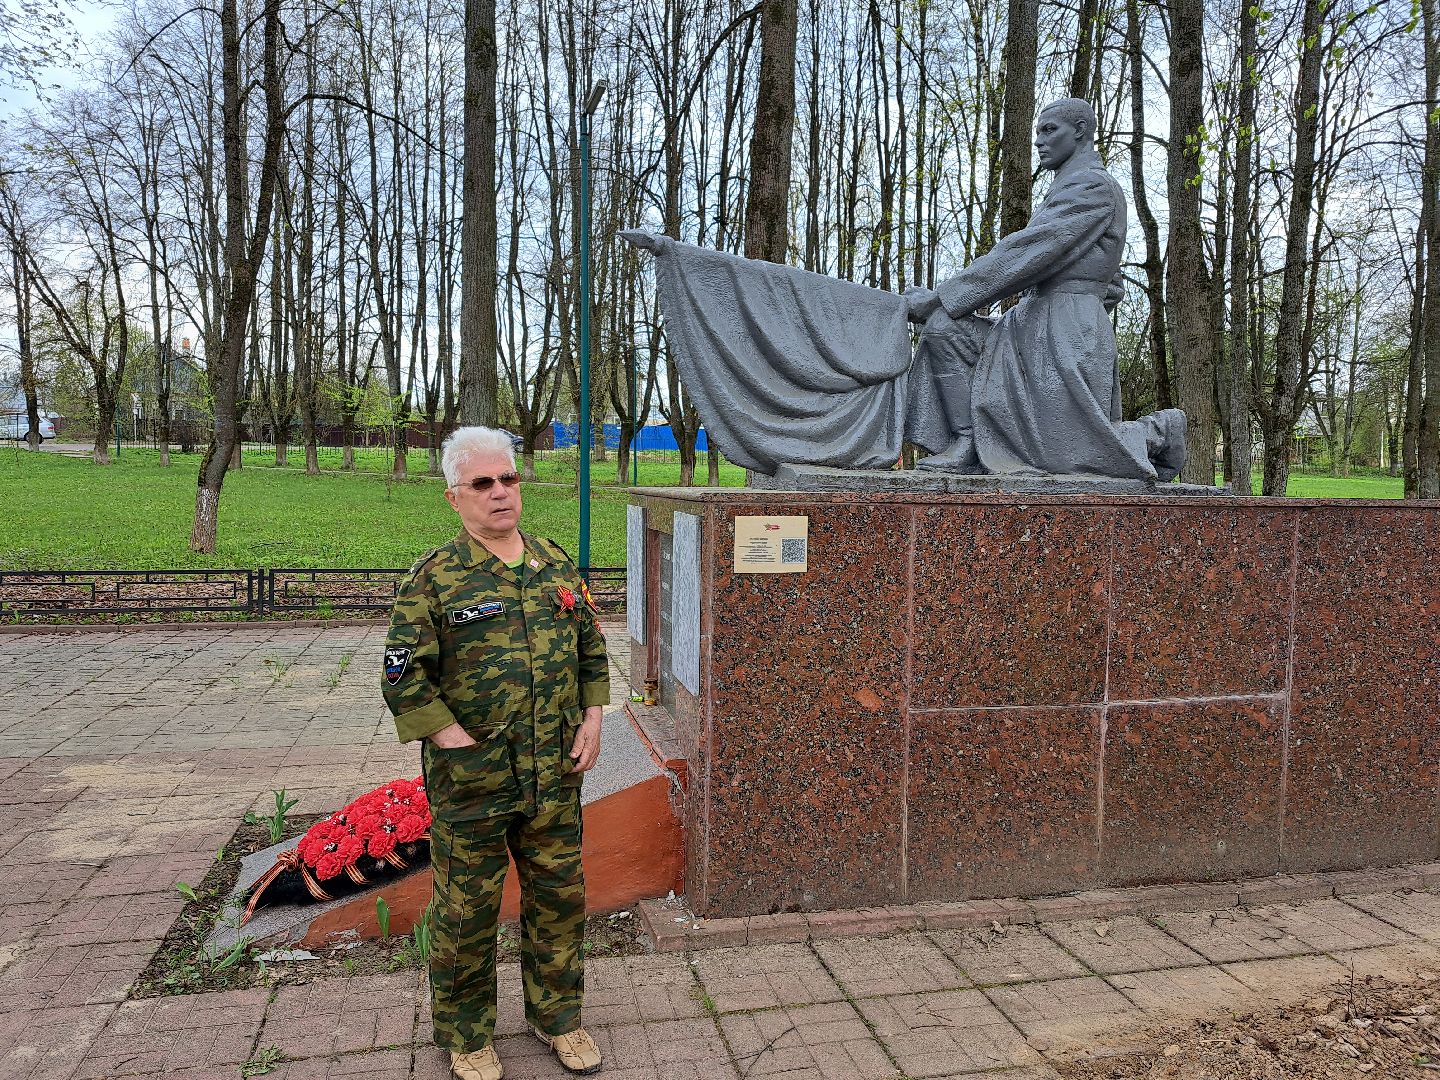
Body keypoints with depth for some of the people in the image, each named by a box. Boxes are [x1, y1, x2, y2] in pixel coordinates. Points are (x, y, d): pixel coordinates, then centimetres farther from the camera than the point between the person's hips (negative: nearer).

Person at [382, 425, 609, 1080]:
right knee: (467, 910, 11)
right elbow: (403, 677, -11)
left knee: (559, 896, 16)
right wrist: (460, 743, -14)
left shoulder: (556, 565, 5)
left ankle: (557, 1014, 38)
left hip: (556, 777, 5)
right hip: (471, 782, -4)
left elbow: (592, 649, 13)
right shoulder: (435, 579, -10)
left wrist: (592, 720, 4)